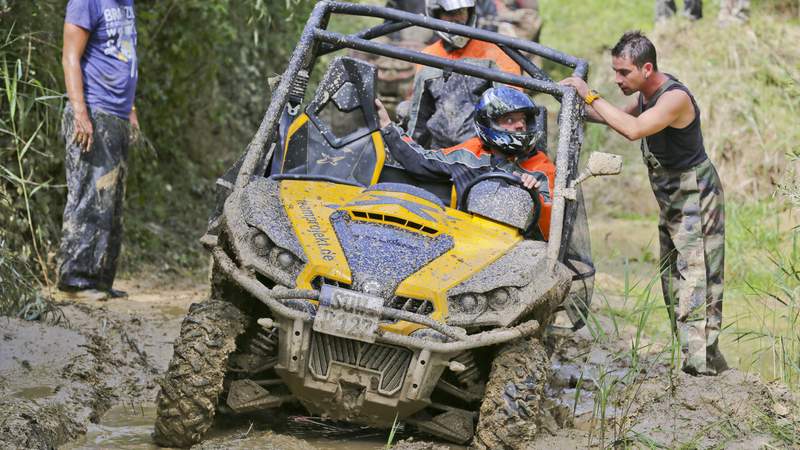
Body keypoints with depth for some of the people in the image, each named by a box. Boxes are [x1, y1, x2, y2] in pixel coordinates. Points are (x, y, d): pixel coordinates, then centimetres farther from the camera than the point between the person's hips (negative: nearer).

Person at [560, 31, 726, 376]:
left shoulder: (675, 98, -25)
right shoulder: (647, 92, 4)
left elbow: (634, 130, -40)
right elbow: (626, 117, 25)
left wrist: (591, 96, -32)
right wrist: (583, 110, 10)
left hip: (696, 198, -10)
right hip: (671, 202, 10)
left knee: (695, 278, -16)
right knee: (672, 279, 12)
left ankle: (702, 364, -20)